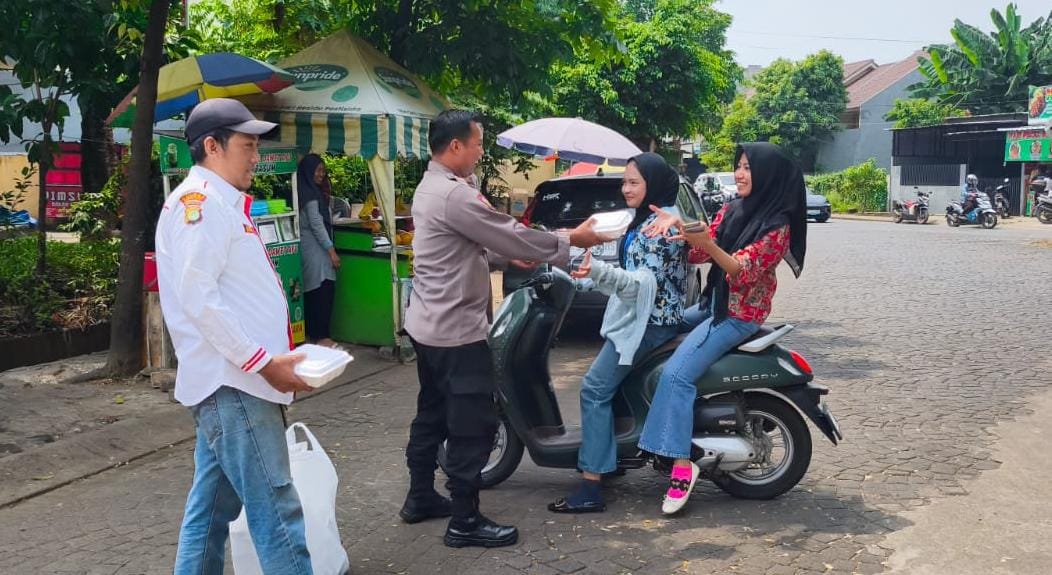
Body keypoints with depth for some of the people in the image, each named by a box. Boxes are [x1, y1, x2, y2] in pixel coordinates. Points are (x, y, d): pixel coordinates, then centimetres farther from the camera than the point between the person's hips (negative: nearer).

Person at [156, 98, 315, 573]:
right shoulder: (200, 200, -11)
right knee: (276, 512, -9)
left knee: (212, 506, 14)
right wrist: (263, 361, -19)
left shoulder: (219, 202, 20)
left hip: (228, 381, 10)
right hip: (233, 384, -10)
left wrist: (273, 357, 16)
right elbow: (198, 295, -21)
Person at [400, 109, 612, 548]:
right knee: (472, 425, -3)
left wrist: (508, 258, 12)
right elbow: (510, 234, -19)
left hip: (429, 325, 11)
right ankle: (465, 521, 4)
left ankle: (420, 498, 31)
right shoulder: (453, 194, -22)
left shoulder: (430, 187, 11)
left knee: (432, 414, 19)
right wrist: (571, 240, -8)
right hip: (456, 329, -11)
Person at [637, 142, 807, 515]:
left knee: (677, 373, -24)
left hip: (740, 316, -9)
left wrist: (707, 244, -40)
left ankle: (681, 463, -24)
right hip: (713, 305, 9)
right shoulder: (732, 210, 7)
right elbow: (697, 254, 3)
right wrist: (676, 224, -15)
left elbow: (743, 271, -25)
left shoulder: (777, 227, -14)